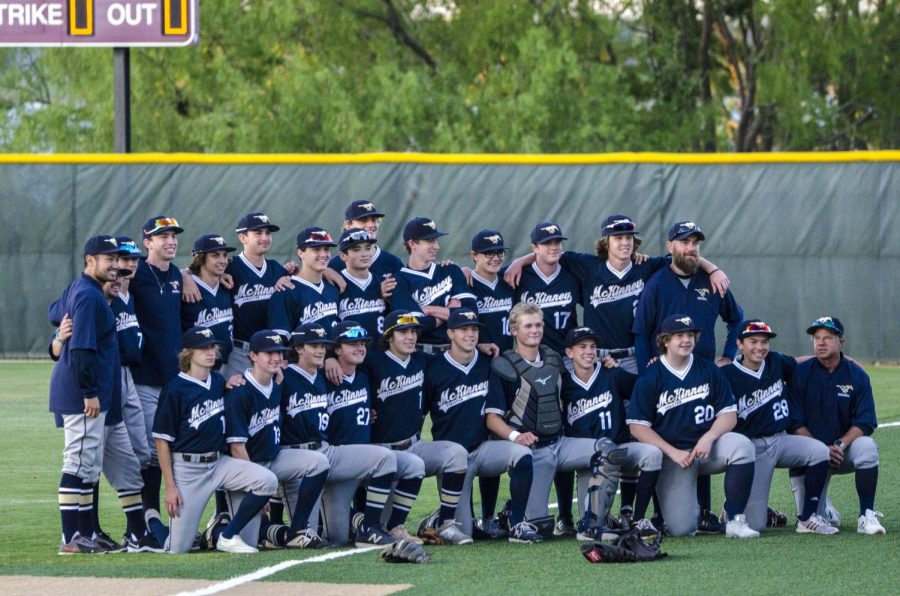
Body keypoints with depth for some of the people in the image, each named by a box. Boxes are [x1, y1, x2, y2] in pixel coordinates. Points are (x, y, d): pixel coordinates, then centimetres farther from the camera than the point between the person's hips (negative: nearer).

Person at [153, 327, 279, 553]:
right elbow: (162, 441, -8)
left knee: (267, 481, -19)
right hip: (186, 468, -5)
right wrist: (170, 486, -11)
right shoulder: (175, 389, -9)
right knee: (178, 548, -10)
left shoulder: (219, 382, 9)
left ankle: (228, 536, -5)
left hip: (218, 462, 5)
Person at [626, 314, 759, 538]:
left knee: (742, 445, -31)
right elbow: (637, 427, -6)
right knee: (680, 528, -15)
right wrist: (674, 453, -15)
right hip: (671, 455, -2)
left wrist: (708, 438, -17)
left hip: (707, 446, 2)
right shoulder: (650, 378, -4)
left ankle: (735, 520, -23)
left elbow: (729, 414, 2)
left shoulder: (709, 370, 5)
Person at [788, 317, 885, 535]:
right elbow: (795, 424, -7)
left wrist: (839, 445, -24)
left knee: (867, 446, -34)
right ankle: (825, 509, 19)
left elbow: (865, 423, -8)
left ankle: (866, 516, -26)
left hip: (845, 451, 0)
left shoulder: (857, 375, -2)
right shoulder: (800, 373, -3)